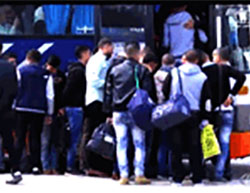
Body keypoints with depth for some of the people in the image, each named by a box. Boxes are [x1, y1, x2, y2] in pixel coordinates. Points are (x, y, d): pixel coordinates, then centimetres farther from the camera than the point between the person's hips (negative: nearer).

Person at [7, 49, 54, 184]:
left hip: (22, 109, -1)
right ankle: (35, 166, 9)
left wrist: (14, 106, 10)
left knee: (19, 139, -1)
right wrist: (49, 113, 13)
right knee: (35, 138, 12)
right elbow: (50, 95, 6)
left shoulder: (20, 71, 1)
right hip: (39, 111, 1)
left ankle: (16, 169, -11)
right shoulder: (46, 75, 6)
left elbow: (15, 90, -1)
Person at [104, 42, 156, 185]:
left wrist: (109, 111, 13)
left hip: (118, 112, 3)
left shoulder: (115, 70, 7)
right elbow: (148, 92, -6)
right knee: (140, 144, 4)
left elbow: (109, 92, 9)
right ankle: (139, 174, -1)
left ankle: (124, 175, 1)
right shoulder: (142, 71, -3)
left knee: (121, 145, 5)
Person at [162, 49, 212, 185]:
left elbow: (164, 91, 3)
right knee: (194, 146, 5)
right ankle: (197, 177, 5)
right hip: (194, 115, 0)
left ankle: (177, 177, 4)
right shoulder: (202, 77, 0)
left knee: (176, 146, 5)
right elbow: (206, 99, 2)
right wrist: (205, 118, 7)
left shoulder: (174, 73, -1)